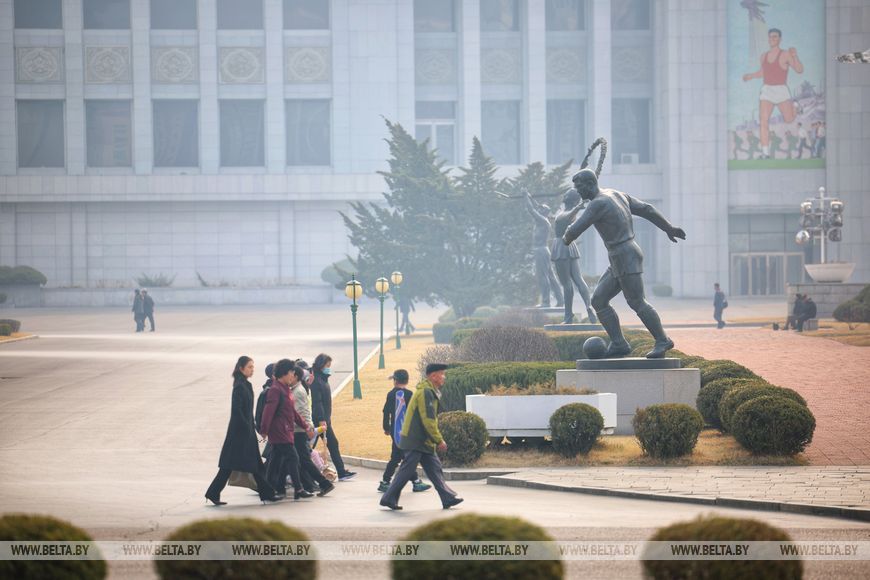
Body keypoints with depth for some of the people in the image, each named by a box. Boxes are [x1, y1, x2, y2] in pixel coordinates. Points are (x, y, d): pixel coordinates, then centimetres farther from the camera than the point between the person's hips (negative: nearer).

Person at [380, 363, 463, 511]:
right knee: (407, 471, -5)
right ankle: (389, 498, 2)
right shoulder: (426, 392, -18)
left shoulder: (429, 391, 15)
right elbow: (428, 420, -22)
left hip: (423, 442, 10)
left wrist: (437, 440, 19)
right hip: (416, 442, -10)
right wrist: (439, 440, -18)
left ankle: (448, 498, 9)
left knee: (435, 469, 8)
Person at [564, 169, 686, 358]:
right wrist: (668, 228, 23)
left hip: (626, 257, -10)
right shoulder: (617, 195, 12)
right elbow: (646, 209, 16)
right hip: (618, 262, 10)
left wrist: (566, 239, 8)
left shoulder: (597, 204, -16)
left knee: (637, 302, -7)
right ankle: (619, 344, 5)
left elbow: (575, 230, -16)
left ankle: (662, 341, 3)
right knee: (599, 300, 6)